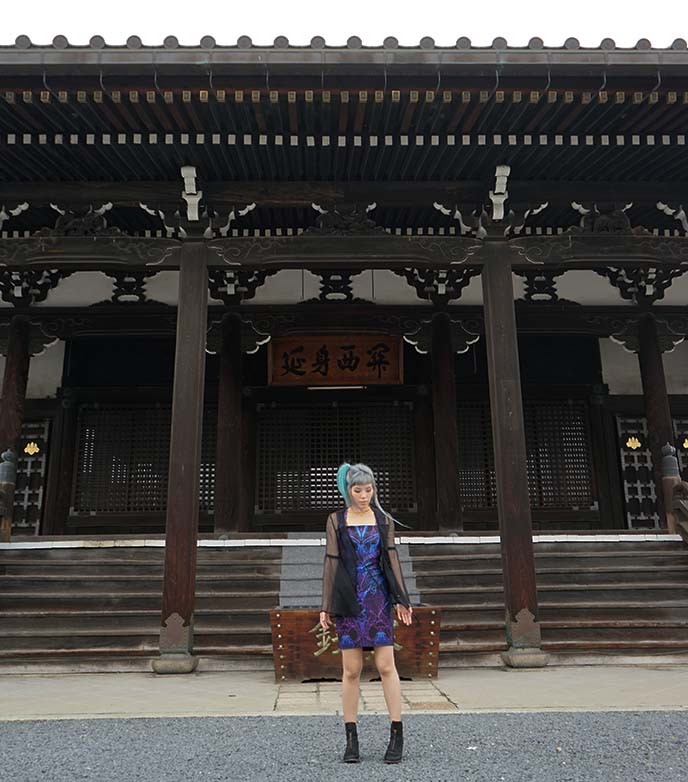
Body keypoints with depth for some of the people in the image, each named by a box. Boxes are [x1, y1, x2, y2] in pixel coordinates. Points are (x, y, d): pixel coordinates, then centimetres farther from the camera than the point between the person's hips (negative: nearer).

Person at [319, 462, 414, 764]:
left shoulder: (384, 520, 8)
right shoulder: (336, 520, 5)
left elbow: (391, 559, 6)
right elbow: (331, 562, 4)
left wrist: (401, 600, 0)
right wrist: (326, 606, 1)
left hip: (379, 598, 0)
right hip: (348, 600, 0)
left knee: (386, 665, -2)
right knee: (351, 670, 3)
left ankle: (396, 734, 8)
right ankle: (351, 739, 13)